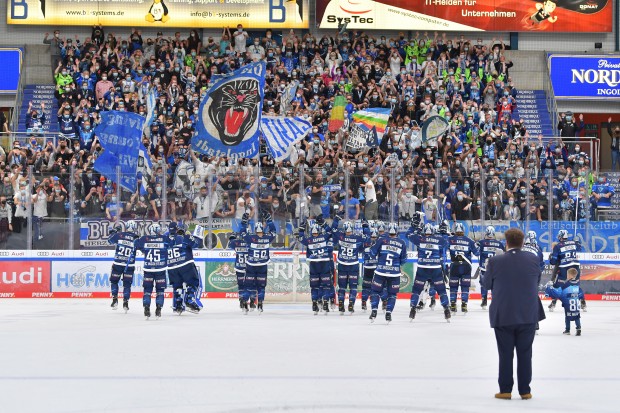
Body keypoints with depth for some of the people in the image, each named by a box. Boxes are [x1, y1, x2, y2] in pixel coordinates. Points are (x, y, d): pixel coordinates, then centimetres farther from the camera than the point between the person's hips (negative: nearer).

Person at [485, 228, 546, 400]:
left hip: (503, 316, -1)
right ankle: (525, 391, 12)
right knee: (525, 354, 9)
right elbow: (537, 280, 9)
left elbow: (487, 284, 1)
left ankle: (505, 390, 12)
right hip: (528, 315, 1)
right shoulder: (533, 259, -5)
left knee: (505, 354, 8)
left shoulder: (495, 262, -11)